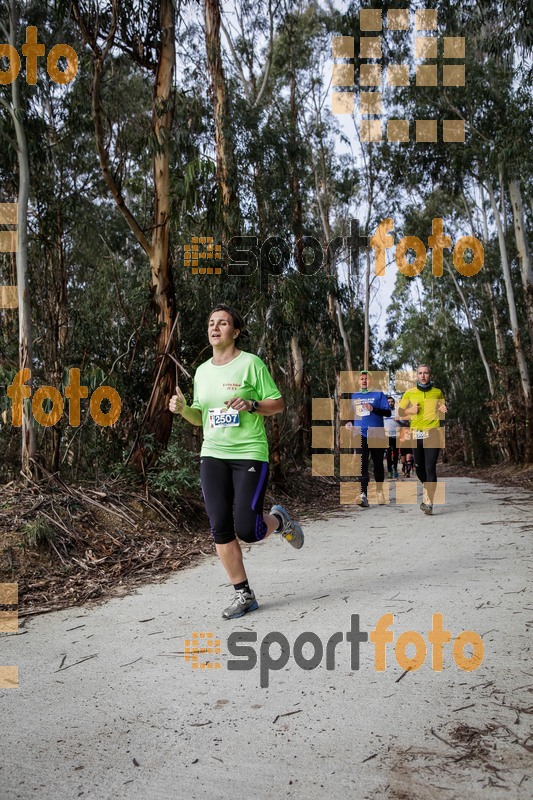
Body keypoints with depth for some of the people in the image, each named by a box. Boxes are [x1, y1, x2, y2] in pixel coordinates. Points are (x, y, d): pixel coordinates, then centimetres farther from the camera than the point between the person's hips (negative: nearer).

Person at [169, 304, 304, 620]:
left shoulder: (251, 363, -5)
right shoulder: (202, 371, 12)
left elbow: (278, 403, -3)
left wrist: (250, 405, -20)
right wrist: (182, 409, -1)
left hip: (250, 454, -5)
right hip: (213, 455, 5)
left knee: (247, 530, -10)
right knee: (220, 528, -1)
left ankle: (279, 520, 26)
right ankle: (244, 595, 14)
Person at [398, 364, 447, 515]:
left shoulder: (438, 393, 8)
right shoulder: (409, 393, 7)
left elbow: (442, 414, 19)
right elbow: (400, 412, 12)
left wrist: (443, 410, -3)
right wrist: (410, 410, -8)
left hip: (432, 433, -2)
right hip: (415, 434, 2)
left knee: (430, 468, -12)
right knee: (419, 468, 10)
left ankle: (428, 502, -12)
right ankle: (428, 492, 38)